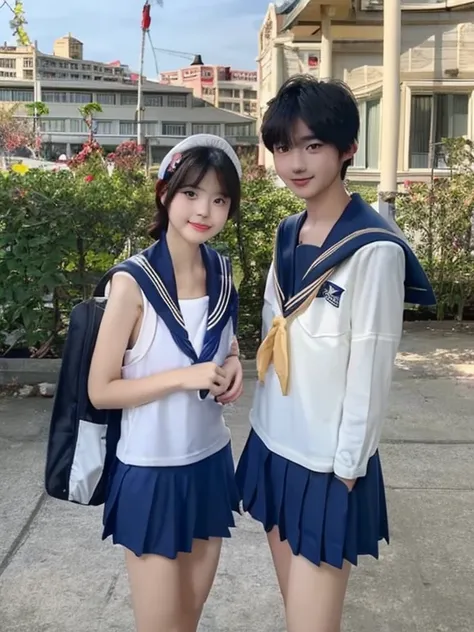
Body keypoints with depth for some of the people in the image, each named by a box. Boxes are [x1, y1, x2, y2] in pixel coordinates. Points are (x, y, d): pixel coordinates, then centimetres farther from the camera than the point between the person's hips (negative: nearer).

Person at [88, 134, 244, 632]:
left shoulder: (222, 271, -1)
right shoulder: (133, 282, -18)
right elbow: (100, 391, -15)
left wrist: (232, 363, -5)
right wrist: (184, 376, -24)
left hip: (211, 461, 6)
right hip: (151, 471, -5)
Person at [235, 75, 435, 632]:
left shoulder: (374, 250, -18)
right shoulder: (288, 233, 5)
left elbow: (370, 373, -16)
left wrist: (346, 472, -11)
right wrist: (264, 424, 13)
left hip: (327, 464, -6)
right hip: (273, 445, 7)